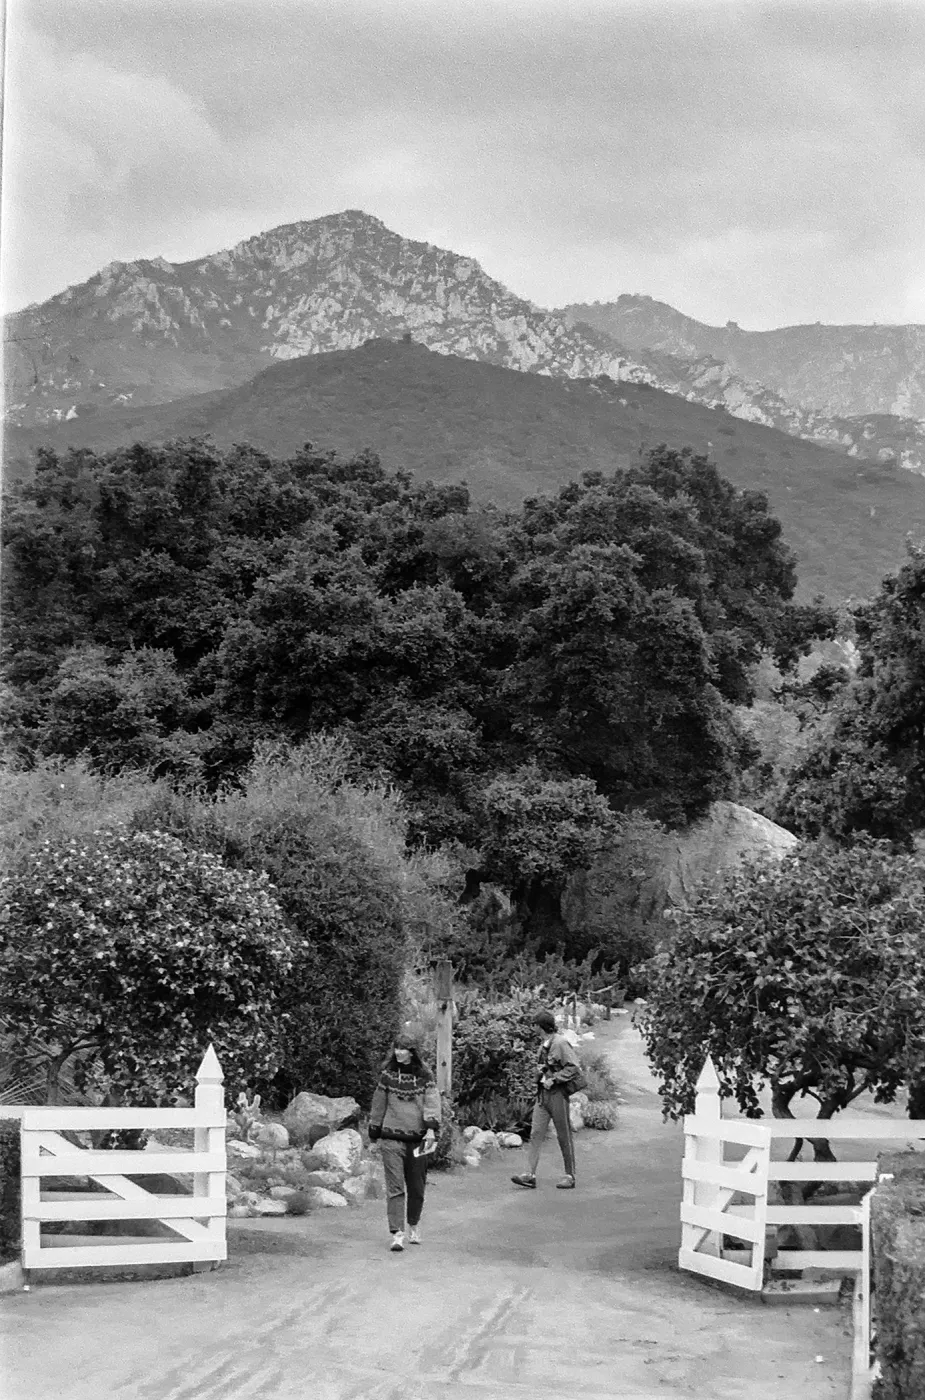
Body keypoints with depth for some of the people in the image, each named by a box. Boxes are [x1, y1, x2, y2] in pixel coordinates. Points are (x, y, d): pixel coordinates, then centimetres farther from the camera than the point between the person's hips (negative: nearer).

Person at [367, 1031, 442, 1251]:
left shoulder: (424, 1076, 3)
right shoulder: (388, 1075, 4)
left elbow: (432, 1102, -5)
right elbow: (378, 1104, 11)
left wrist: (431, 1129, -19)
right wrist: (374, 1132, 13)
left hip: (418, 1138, 1)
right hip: (392, 1138, -1)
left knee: (417, 1187, 11)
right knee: (395, 1187, -9)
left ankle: (414, 1227, 31)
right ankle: (397, 1234, -12)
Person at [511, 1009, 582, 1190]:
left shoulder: (560, 1043, -14)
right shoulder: (544, 1045, 12)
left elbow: (574, 1068, -18)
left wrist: (553, 1079, -18)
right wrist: (540, 1070, 6)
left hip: (557, 1094, -8)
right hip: (542, 1093, 8)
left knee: (564, 1136, 2)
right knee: (536, 1133, 0)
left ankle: (570, 1176, 11)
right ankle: (530, 1174, -4)